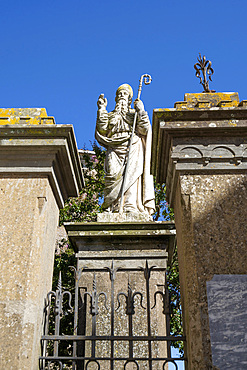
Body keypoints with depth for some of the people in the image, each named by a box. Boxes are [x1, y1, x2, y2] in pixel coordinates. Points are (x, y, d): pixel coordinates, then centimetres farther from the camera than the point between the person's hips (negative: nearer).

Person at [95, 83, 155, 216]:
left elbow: (144, 130, 7)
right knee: (113, 175, -19)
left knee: (131, 174, -19)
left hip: (132, 149, -1)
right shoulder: (110, 115, 27)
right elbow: (102, 131, 8)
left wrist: (141, 111, 0)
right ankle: (113, 206, -25)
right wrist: (101, 110, 6)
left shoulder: (135, 113, 24)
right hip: (114, 150, 1)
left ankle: (131, 206, -27)